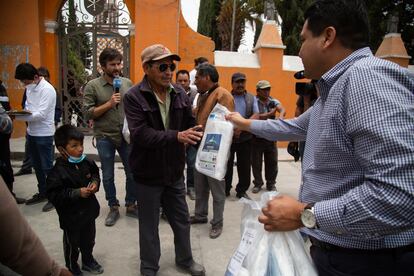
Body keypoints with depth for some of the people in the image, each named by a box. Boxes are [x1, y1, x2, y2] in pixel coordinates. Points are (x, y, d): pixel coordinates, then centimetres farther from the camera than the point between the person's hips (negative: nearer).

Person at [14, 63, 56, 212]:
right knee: (37, 166, 16)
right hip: (31, 133, 8)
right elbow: (28, 106, 17)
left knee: (47, 167, -1)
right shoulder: (29, 88, 8)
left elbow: (41, 114, -22)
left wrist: (17, 116, -23)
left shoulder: (47, 89, -17)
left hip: (44, 134, -8)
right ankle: (43, 193, 30)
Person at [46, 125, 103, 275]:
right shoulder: (58, 172, -25)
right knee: (72, 244, 17)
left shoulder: (86, 162, -8)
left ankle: (88, 261, 49)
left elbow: (95, 172, 11)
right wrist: (78, 193, -28)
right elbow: (53, 195, -25)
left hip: (89, 211, 5)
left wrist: (95, 182, -9)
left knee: (88, 240, 24)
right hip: (71, 216, -5)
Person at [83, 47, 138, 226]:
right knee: (108, 176, 11)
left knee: (133, 173, 8)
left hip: (126, 136, 2)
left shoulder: (127, 83, 3)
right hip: (105, 138, -2)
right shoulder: (92, 86, -5)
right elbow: (88, 113, -9)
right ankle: (113, 208, 28)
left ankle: (131, 205, 27)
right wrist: (108, 104, -18)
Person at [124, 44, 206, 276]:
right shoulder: (134, 97, -15)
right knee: (149, 226, 15)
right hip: (148, 175, -3)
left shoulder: (180, 93, -2)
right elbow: (140, 134, -27)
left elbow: (190, 125, 2)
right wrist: (176, 136, -34)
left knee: (182, 221, 19)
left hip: (175, 172, 4)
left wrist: (202, 137, -18)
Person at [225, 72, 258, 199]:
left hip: (246, 138, 2)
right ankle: (225, 190, 25)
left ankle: (242, 190, 25)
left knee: (245, 165, 9)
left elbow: (256, 116, -4)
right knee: (227, 165, 9)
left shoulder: (251, 98, 7)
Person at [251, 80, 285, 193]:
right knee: (256, 162, 7)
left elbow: (282, 109, -17)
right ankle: (258, 183, 24)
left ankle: (271, 183, 27)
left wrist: (281, 116, -39)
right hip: (256, 136, -3)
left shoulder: (274, 102, 3)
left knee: (272, 161, 10)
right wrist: (270, 114, -19)